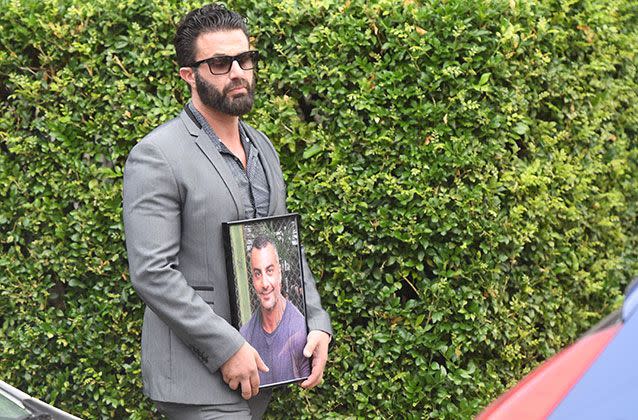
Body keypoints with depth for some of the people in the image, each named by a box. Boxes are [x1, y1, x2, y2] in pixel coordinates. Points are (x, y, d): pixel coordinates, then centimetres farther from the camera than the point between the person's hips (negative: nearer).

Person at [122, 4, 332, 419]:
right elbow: (151, 273, -18)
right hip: (197, 376, -7)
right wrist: (228, 347, -18)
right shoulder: (157, 157, -11)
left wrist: (317, 324, 6)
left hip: (256, 368, 7)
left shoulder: (263, 147, 14)